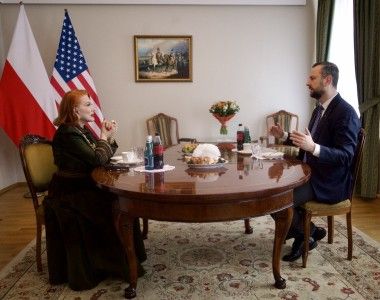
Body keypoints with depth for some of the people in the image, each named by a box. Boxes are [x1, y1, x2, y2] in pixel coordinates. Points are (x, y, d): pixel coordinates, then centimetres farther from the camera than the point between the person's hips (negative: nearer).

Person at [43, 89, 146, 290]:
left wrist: (109, 137, -5)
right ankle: (116, 265, 2)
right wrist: (104, 137, -9)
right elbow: (97, 160, -24)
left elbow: (105, 157, 10)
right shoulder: (68, 133, -18)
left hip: (84, 188, 8)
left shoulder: (83, 130, 10)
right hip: (69, 194, -8)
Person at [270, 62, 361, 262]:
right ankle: (305, 232, 13)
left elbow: (345, 156, -24)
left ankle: (308, 233, 7)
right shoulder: (320, 109, 11)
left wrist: (313, 147, -39)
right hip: (310, 174, 9)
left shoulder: (346, 112, -18)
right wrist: (285, 136, 8)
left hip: (328, 184, -9)